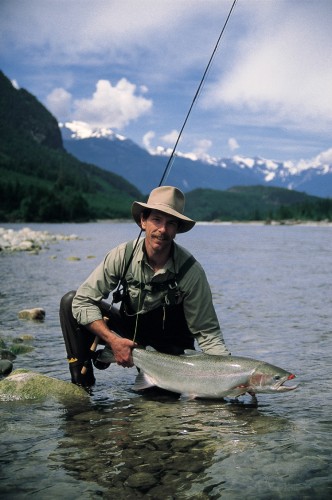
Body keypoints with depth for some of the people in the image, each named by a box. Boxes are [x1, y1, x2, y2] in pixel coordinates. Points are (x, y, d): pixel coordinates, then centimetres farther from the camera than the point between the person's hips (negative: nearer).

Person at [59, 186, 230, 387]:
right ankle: (83, 381, -4)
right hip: (128, 329, 2)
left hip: (166, 347, -1)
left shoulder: (191, 271, -24)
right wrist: (113, 340, -29)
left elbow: (207, 332, -19)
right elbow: (83, 300, -18)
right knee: (70, 301, -15)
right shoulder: (123, 255, -20)